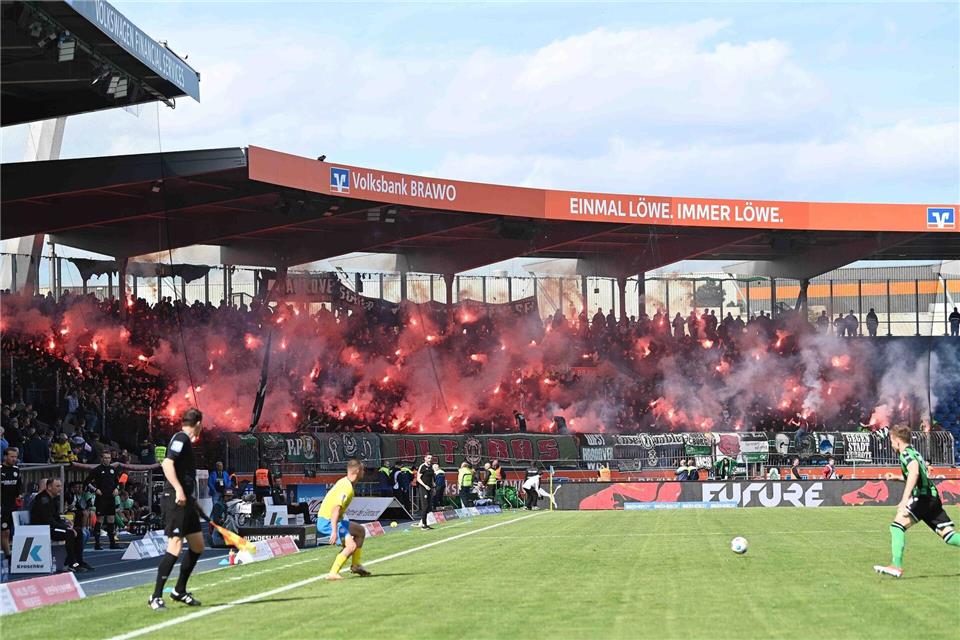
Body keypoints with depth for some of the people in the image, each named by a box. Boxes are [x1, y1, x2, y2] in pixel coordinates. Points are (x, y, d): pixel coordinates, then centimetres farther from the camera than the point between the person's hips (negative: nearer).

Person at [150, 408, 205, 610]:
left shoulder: (186, 441, 20)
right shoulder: (181, 438, -8)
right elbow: (167, 463, -21)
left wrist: (194, 501, 30)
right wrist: (178, 489, -29)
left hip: (186, 501, 10)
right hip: (176, 500, -10)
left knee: (197, 546, 14)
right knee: (175, 547, -14)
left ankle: (179, 591, 25)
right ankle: (156, 597, -11)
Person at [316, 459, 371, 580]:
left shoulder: (344, 482, 10)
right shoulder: (347, 487, -21)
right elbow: (336, 509, -31)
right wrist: (334, 531, -35)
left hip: (332, 520, 11)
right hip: (327, 521, -11)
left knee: (361, 531, 21)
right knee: (351, 546, -21)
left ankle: (355, 565, 25)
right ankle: (333, 573, -21)